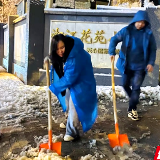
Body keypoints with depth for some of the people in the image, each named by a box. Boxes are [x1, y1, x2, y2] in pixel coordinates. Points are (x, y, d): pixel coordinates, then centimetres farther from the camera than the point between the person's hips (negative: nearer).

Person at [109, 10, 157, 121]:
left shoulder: (148, 34, -6)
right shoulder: (126, 30, -7)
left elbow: (153, 50, 1)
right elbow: (114, 39, -3)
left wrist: (151, 63, -10)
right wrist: (112, 52, -17)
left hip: (140, 66, -2)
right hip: (126, 65, 2)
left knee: (136, 87, -4)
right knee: (125, 85, 13)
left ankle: (132, 109, 10)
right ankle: (134, 100, 41)